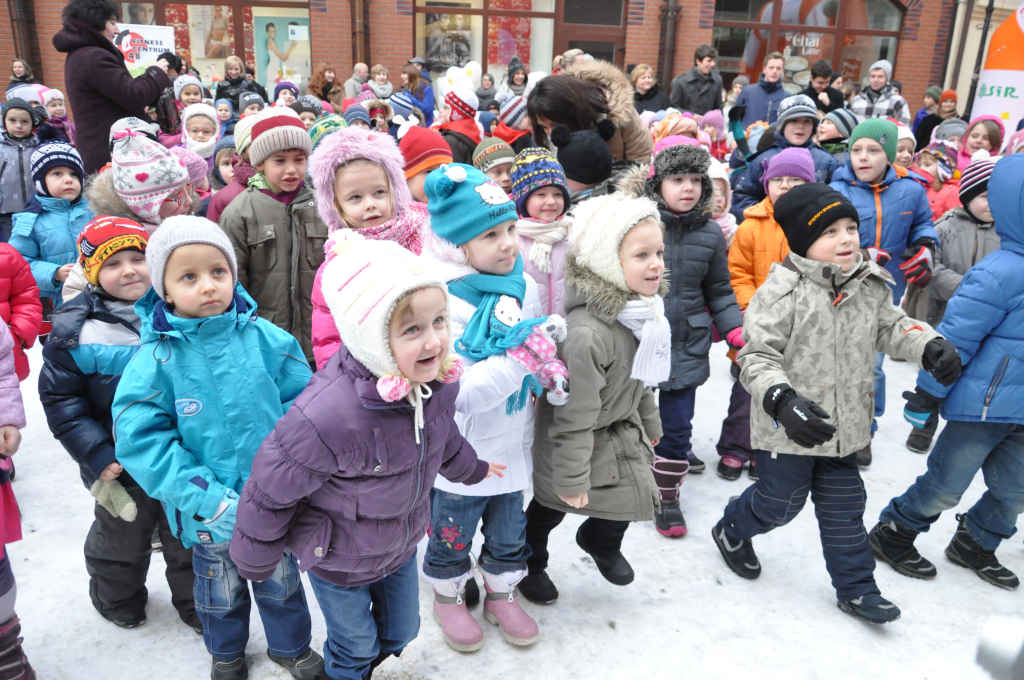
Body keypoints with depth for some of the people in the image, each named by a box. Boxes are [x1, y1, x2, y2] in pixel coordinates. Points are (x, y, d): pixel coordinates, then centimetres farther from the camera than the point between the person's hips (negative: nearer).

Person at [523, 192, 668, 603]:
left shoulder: (643, 311, -8)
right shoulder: (586, 334, -38)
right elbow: (575, 417, -30)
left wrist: (649, 423, 20)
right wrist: (572, 478, -22)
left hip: (623, 432, 7)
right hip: (576, 443, -7)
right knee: (549, 508, 17)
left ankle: (601, 543, 45)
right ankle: (530, 565, 46)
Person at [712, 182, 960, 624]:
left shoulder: (870, 286, 1)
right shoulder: (783, 291, -21)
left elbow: (890, 327, 15)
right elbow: (757, 355, -23)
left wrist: (929, 347, -4)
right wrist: (783, 400, -37)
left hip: (842, 424, 6)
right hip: (786, 428, -6)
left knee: (844, 505, 16)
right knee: (781, 500, 10)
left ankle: (855, 587, 31)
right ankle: (733, 529, 41)